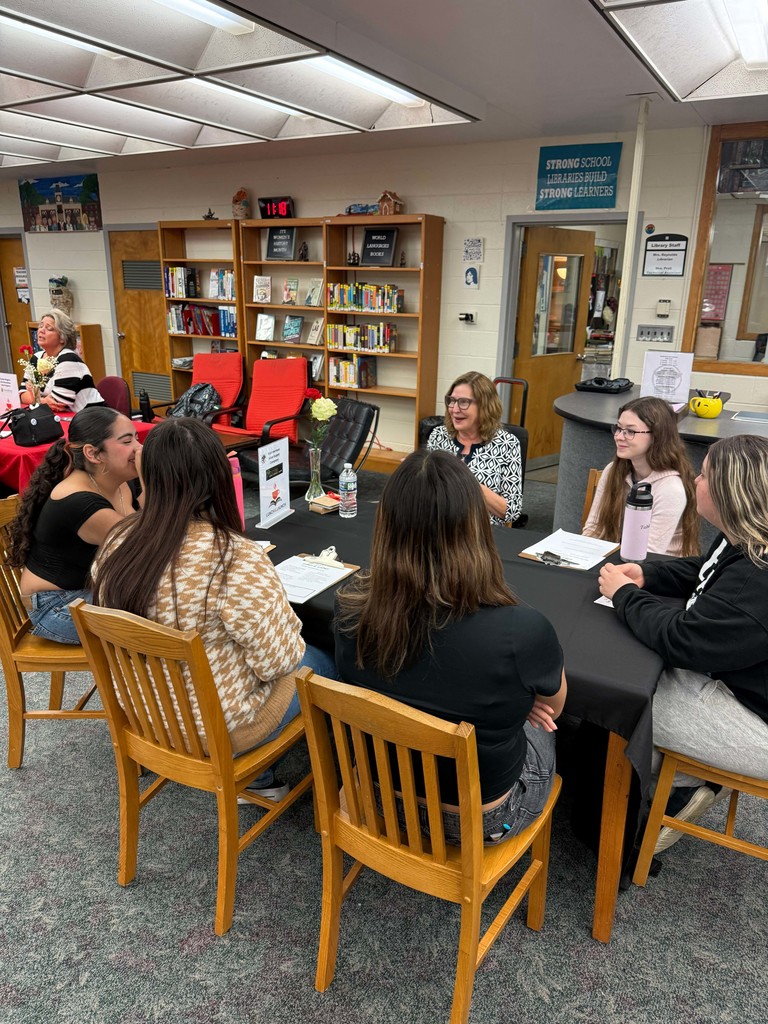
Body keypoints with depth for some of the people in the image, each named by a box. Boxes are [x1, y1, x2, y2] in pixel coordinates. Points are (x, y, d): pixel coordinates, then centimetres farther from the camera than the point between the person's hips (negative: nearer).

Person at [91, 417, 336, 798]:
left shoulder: (117, 544, -12)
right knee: (322, 663, 19)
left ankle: (254, 777, 27)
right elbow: (277, 660, -21)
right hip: (216, 729, -6)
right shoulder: (237, 560, -32)